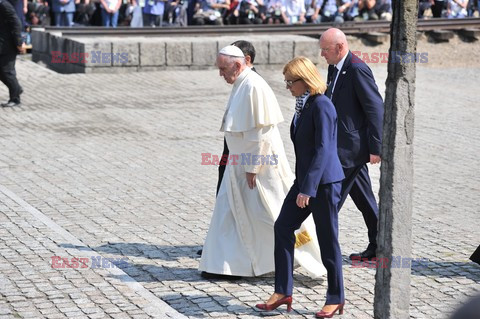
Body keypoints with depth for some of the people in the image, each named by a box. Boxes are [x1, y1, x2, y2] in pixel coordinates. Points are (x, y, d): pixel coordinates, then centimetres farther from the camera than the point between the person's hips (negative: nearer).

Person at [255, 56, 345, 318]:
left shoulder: (321, 105, -17)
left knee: (327, 240, 2)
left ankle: (336, 298, 15)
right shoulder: (303, 105, 11)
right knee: (282, 228, 5)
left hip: (324, 182, -9)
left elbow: (322, 150, -22)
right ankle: (283, 291, 11)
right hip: (305, 180, 9)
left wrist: (308, 188, -24)